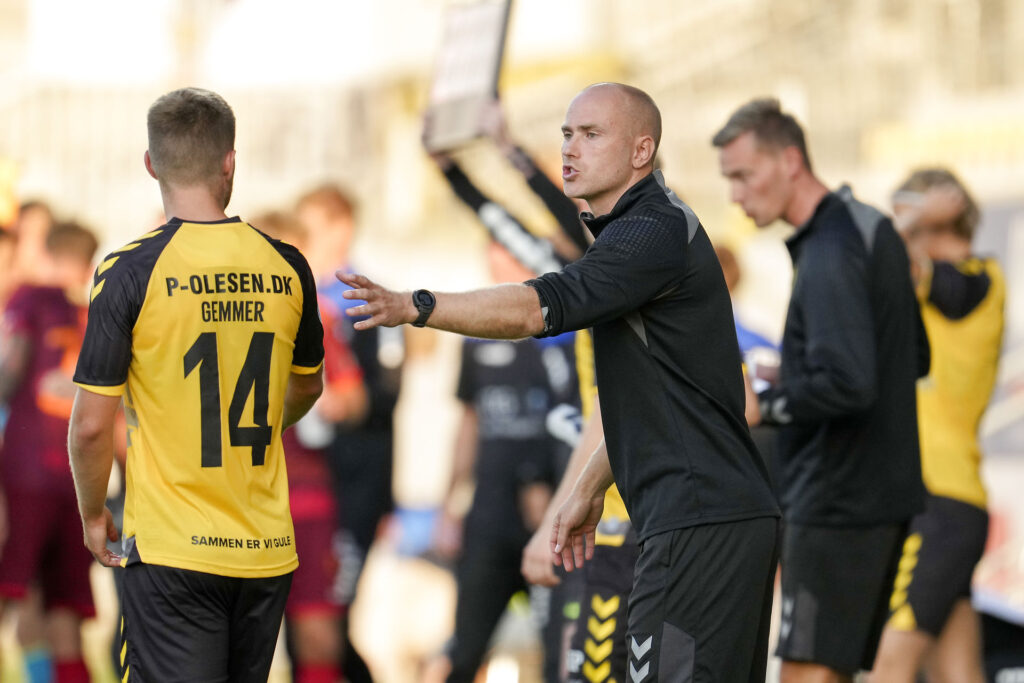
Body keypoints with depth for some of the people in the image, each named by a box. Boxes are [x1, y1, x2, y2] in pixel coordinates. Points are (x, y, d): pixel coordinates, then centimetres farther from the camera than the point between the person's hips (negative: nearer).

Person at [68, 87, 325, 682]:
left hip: (172, 550, -4)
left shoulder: (129, 273, -11)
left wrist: (92, 514, 7)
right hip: (269, 550, 4)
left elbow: (92, 425, -11)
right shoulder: (286, 267, 1)